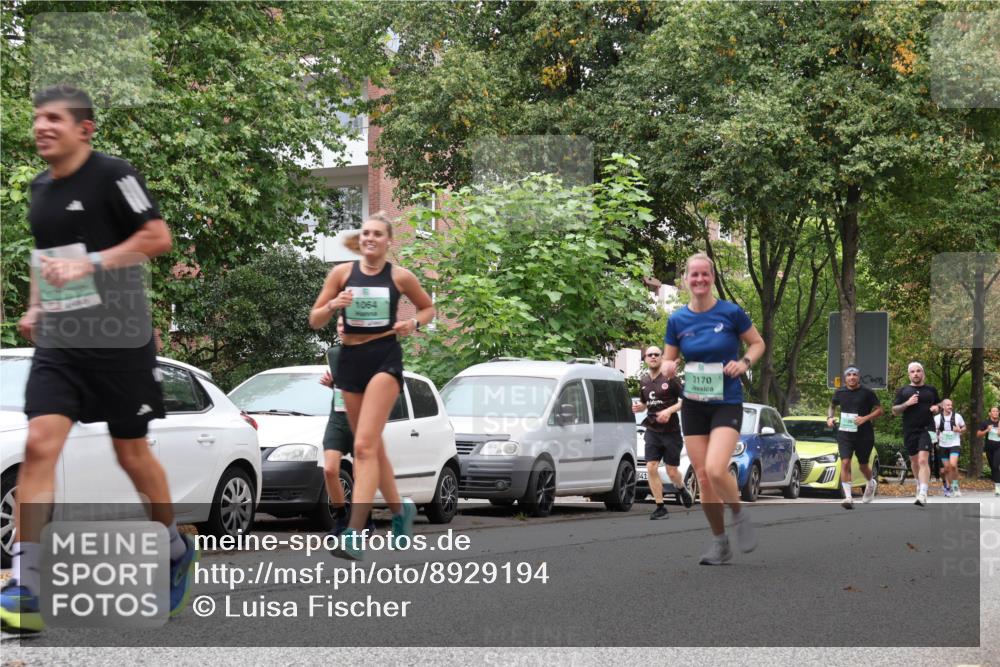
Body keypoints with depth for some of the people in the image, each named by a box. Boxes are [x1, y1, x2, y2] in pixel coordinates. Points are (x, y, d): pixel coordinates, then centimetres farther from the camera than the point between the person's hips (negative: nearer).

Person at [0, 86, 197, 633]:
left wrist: (92, 264, -22)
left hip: (118, 341, -5)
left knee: (131, 452, 7)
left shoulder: (112, 175, -9)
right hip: (57, 344, 5)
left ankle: (178, 550, 34)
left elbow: (158, 237, -14)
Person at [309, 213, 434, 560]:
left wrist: (414, 323, -4)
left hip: (385, 357, -4)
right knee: (373, 446, 15)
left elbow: (428, 308, 17)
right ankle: (400, 509, 38)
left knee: (364, 445, -17)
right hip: (350, 359, 4)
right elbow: (314, 321, 7)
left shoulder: (400, 276, 1)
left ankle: (354, 535, -22)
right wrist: (333, 306, -13)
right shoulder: (342, 272, 4)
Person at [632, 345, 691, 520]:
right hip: (652, 431, 4)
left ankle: (682, 489, 37)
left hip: (671, 431, -4)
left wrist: (670, 410, -21)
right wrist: (638, 407, 0)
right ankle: (660, 508, -3)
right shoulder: (643, 381, 9)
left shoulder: (670, 379, -8)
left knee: (671, 471, 2)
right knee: (651, 468, -10)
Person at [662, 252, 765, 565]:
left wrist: (744, 362, -14)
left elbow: (758, 343, 5)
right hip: (693, 406, 4)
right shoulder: (677, 320, 1)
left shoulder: (731, 313, -7)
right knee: (703, 478, 2)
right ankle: (720, 543, 17)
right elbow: (667, 360, 10)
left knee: (715, 470, -22)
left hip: (727, 403, -4)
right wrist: (667, 367, -14)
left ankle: (739, 515, 6)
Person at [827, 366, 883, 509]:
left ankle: (871, 483, 47)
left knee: (863, 465, 12)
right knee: (845, 462, -16)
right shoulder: (840, 393, 5)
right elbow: (832, 406, 23)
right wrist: (829, 417, 3)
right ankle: (848, 497, -17)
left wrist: (865, 418, -18)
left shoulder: (867, 393, -4)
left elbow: (879, 410, -2)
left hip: (864, 434, -2)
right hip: (845, 434, 2)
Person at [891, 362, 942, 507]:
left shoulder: (931, 390, 10)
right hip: (910, 431, 2)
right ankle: (920, 484, 41)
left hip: (927, 429, -2)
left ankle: (923, 494, -25)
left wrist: (937, 408, 0)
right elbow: (895, 411, 5)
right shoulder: (903, 391, 8)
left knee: (923, 460, -18)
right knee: (914, 461, 15)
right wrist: (907, 403, -12)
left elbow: (939, 404, 23)